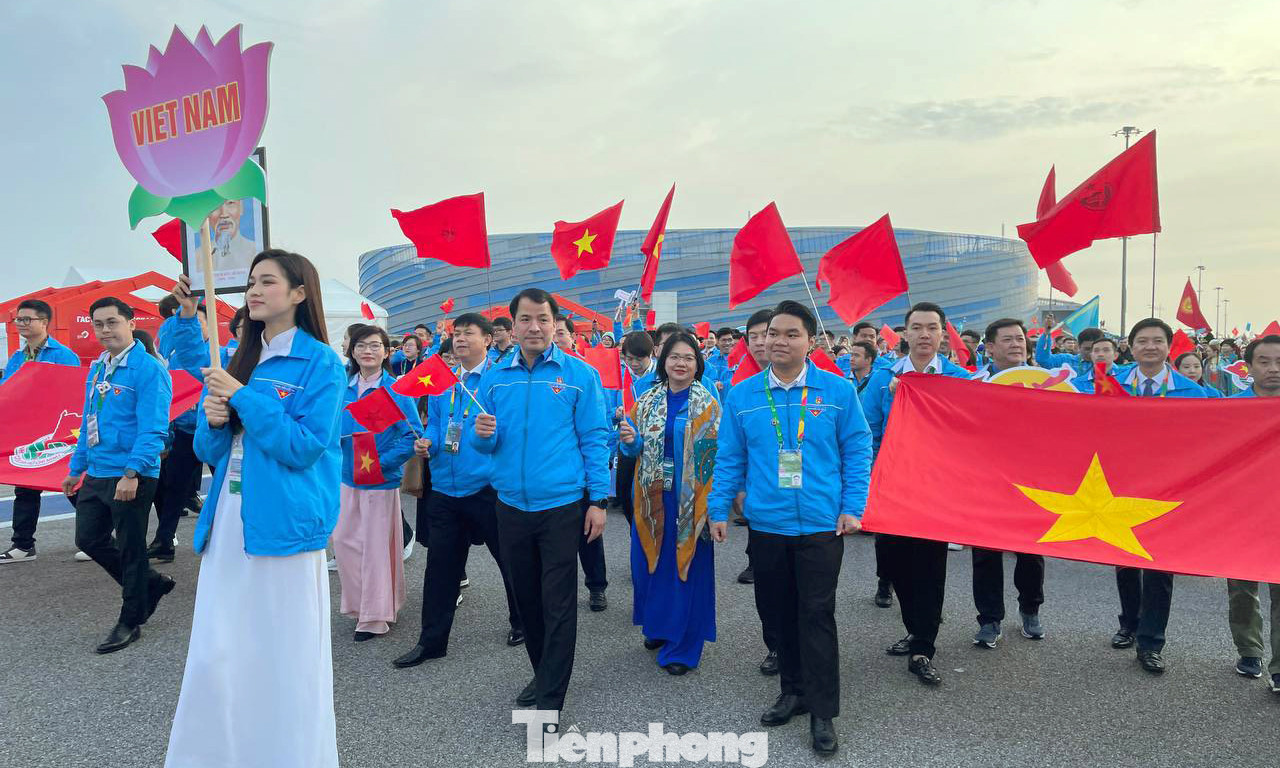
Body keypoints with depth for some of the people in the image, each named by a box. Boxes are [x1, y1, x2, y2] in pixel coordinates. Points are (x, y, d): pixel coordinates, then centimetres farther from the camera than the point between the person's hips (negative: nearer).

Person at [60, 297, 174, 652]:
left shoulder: (148, 369, -15)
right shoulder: (97, 368, 12)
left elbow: (153, 429, -21)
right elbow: (89, 422, 19)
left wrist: (132, 473, -27)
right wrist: (77, 468, 19)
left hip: (131, 478, -9)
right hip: (96, 474, 9)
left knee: (130, 549, 4)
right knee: (89, 539, 15)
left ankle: (130, 622, 20)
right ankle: (152, 583, 33)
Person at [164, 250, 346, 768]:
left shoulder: (321, 361, -6)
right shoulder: (239, 359, 13)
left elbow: (305, 447, -14)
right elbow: (210, 450, 15)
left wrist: (243, 398, -16)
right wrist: (213, 419, -7)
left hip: (282, 524, -6)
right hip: (228, 520, 6)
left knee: (284, 656, 3)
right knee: (214, 654, 9)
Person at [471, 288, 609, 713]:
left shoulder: (580, 374, -5)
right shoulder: (494, 378, 5)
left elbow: (594, 439, -4)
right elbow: (486, 443, 9)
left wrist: (598, 500, -9)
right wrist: (483, 434, -15)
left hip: (561, 505, -4)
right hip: (511, 505, 4)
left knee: (558, 604, 1)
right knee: (526, 597, 16)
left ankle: (550, 699, 11)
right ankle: (543, 673, 36)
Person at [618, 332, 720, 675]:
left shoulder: (708, 405, -2)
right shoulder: (647, 401, 6)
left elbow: (720, 453, -4)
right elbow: (636, 450, 8)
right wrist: (630, 439, -11)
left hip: (691, 499, -3)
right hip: (653, 496, 3)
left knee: (687, 568, 3)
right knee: (651, 563, 11)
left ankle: (682, 646, 17)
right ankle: (657, 626, 34)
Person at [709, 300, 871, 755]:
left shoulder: (838, 391, -4)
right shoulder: (742, 395, 0)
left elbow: (857, 452, -1)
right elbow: (729, 458, 4)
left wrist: (852, 508, -7)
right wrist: (718, 509, 1)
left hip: (820, 524, -2)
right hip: (765, 523, 3)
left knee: (817, 615, 2)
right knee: (779, 612, 15)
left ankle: (823, 712, 14)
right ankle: (794, 690, 33)